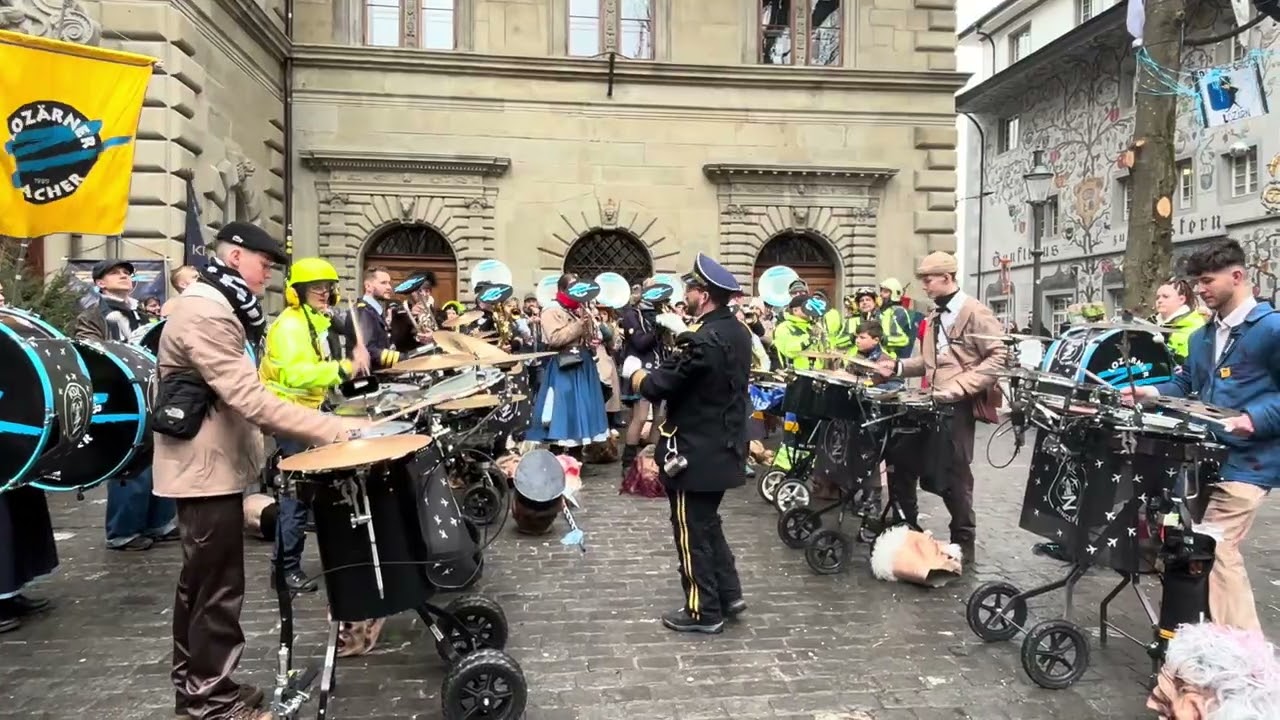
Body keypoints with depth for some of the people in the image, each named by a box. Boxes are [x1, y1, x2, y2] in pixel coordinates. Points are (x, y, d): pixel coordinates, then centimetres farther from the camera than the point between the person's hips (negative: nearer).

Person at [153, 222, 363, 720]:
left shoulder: (213, 307, 14)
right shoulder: (206, 315, -21)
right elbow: (250, 401, -29)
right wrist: (335, 428, -31)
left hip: (207, 465, 11)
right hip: (208, 469, -11)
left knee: (199, 582, 18)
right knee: (218, 589, -1)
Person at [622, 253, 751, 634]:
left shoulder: (701, 340, -24)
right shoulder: (737, 331, 4)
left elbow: (657, 387, -21)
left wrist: (634, 372, -2)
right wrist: (683, 334, 17)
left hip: (695, 453, -9)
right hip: (724, 447, 9)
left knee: (692, 530, 5)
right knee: (707, 523, 23)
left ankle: (704, 612, 16)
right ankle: (729, 594, 29)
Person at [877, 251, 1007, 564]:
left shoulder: (975, 312, -11)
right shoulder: (937, 317, 17)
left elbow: (1000, 357, -18)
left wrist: (960, 387, -25)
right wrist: (899, 366, 6)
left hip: (959, 407, -9)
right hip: (933, 404, 9)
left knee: (954, 475, -1)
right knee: (900, 460, 9)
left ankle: (964, 544, 14)